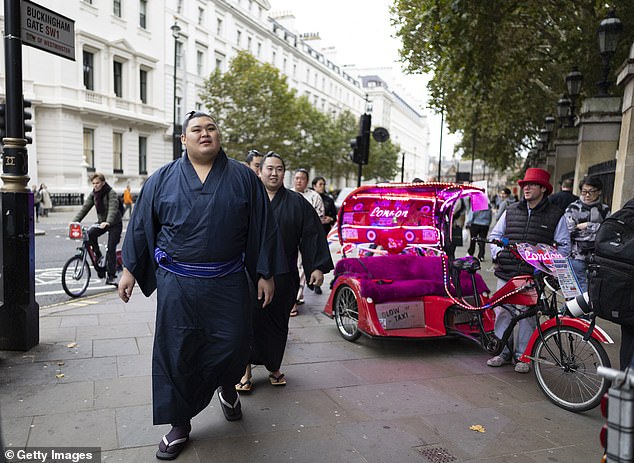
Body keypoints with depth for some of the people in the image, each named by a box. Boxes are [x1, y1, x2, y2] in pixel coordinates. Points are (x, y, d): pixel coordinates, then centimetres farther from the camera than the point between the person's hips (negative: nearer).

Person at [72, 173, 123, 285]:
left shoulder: (111, 193, -18)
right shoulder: (93, 194, 1)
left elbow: (113, 209, -32)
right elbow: (85, 208, -4)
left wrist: (108, 222, -49)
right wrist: (75, 221, -16)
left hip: (115, 223, -5)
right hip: (101, 222, 5)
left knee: (111, 248, -10)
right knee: (90, 233, -25)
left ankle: (111, 276, -4)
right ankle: (98, 255, -4)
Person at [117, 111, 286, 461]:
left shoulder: (242, 178, 2)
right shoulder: (163, 179, 5)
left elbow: (262, 228, 3)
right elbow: (141, 225, 9)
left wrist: (265, 274, 1)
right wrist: (129, 269, 7)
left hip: (228, 284, 0)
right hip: (177, 283, 1)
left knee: (232, 346, 3)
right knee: (176, 352, 6)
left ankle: (227, 386, 40)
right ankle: (179, 424, 25)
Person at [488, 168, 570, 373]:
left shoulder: (555, 215, 5)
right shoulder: (511, 211, 12)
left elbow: (564, 245, 6)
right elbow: (495, 234, 19)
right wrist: (497, 252, 2)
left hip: (533, 276, -3)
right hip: (506, 273, 3)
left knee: (527, 315, 0)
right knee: (502, 312, 4)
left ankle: (522, 356, 16)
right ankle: (503, 352, 19)